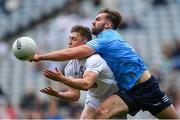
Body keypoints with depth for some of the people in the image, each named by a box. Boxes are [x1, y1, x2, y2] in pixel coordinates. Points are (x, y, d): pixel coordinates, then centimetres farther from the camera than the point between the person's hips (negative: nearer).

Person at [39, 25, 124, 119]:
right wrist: (57, 94, -28)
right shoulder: (71, 66, -7)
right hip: (94, 101, 7)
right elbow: (75, 94, -9)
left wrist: (61, 79, -50)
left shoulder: (94, 59, -30)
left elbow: (86, 84, -46)